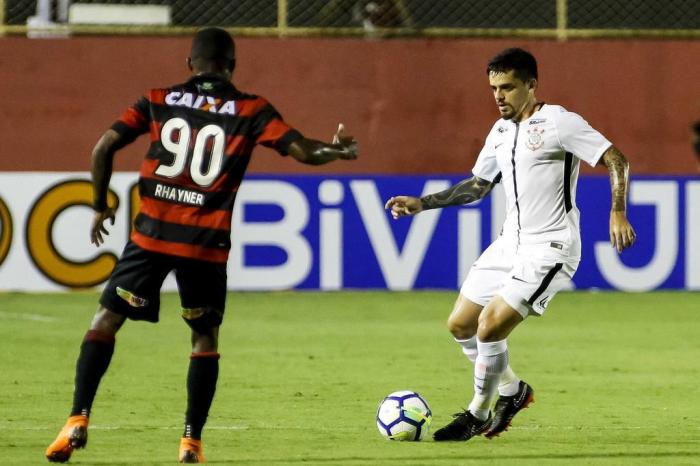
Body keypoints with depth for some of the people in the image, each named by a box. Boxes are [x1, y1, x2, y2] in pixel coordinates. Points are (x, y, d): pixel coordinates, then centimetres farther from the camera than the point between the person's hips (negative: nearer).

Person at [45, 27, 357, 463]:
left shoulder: (159, 101, 7)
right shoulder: (250, 110, 3)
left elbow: (104, 147, 1)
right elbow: (303, 150, -2)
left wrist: (101, 206, 13)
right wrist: (337, 150, 19)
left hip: (153, 232, 0)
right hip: (207, 243, 0)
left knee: (107, 320, 7)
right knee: (205, 337, 15)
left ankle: (78, 421, -8)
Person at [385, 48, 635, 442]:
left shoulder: (559, 123, -12)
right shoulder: (501, 131, 12)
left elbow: (616, 160, -15)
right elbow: (477, 186, 23)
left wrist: (618, 214, -28)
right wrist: (421, 204, 14)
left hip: (549, 249, -9)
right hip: (510, 244, 9)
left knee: (489, 327, -16)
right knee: (460, 324, 10)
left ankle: (478, 413, 4)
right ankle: (512, 390, 30)